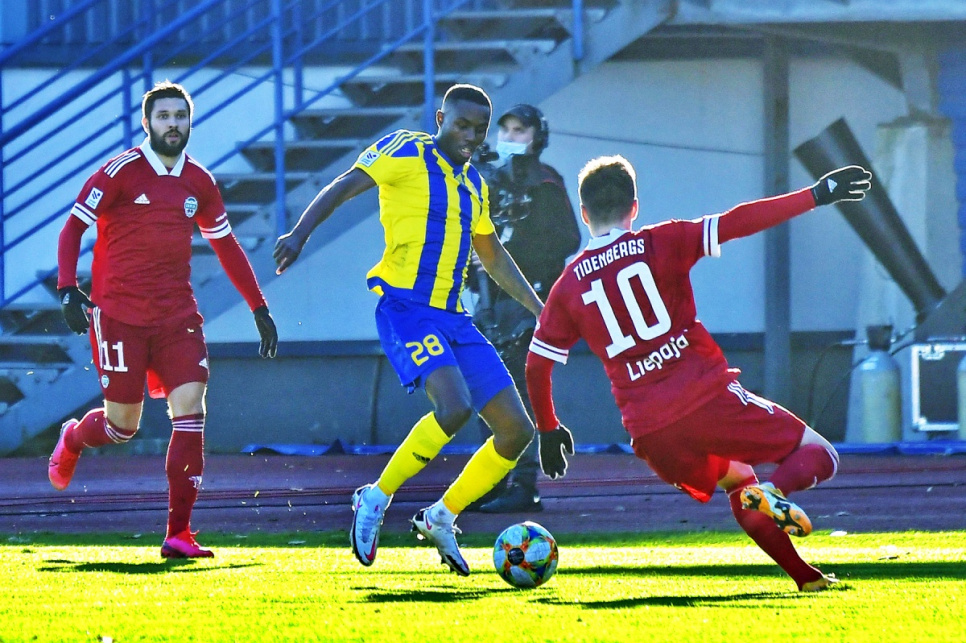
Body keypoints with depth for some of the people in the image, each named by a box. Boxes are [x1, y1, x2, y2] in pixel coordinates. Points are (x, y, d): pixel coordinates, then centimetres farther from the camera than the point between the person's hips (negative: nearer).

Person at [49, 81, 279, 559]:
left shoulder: (199, 183, 8)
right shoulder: (121, 172, -7)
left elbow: (226, 246, 19)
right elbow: (72, 228, -5)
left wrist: (259, 308, 19)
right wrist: (68, 290, -18)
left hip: (177, 315, 4)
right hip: (119, 315, -4)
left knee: (190, 407, -13)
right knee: (123, 425, 1)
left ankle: (179, 533, -10)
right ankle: (71, 441, 39)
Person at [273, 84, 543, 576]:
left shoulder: (474, 185, 20)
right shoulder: (407, 153, -1)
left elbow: (493, 256, 32)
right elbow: (343, 187, -8)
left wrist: (540, 310, 31)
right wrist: (300, 234, -23)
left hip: (453, 317, 8)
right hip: (406, 307, -8)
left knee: (517, 430, 1)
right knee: (454, 406, -31)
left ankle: (442, 517, 16)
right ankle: (376, 499, -14)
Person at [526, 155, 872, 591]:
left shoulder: (568, 287, 13)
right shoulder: (659, 244, 3)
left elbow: (536, 366, 15)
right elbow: (736, 224, -7)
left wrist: (548, 430, 31)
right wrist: (817, 196, -5)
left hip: (649, 435, 4)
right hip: (708, 398, -4)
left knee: (739, 482, 31)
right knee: (818, 457, 4)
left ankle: (805, 577, 17)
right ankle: (775, 491, -31)